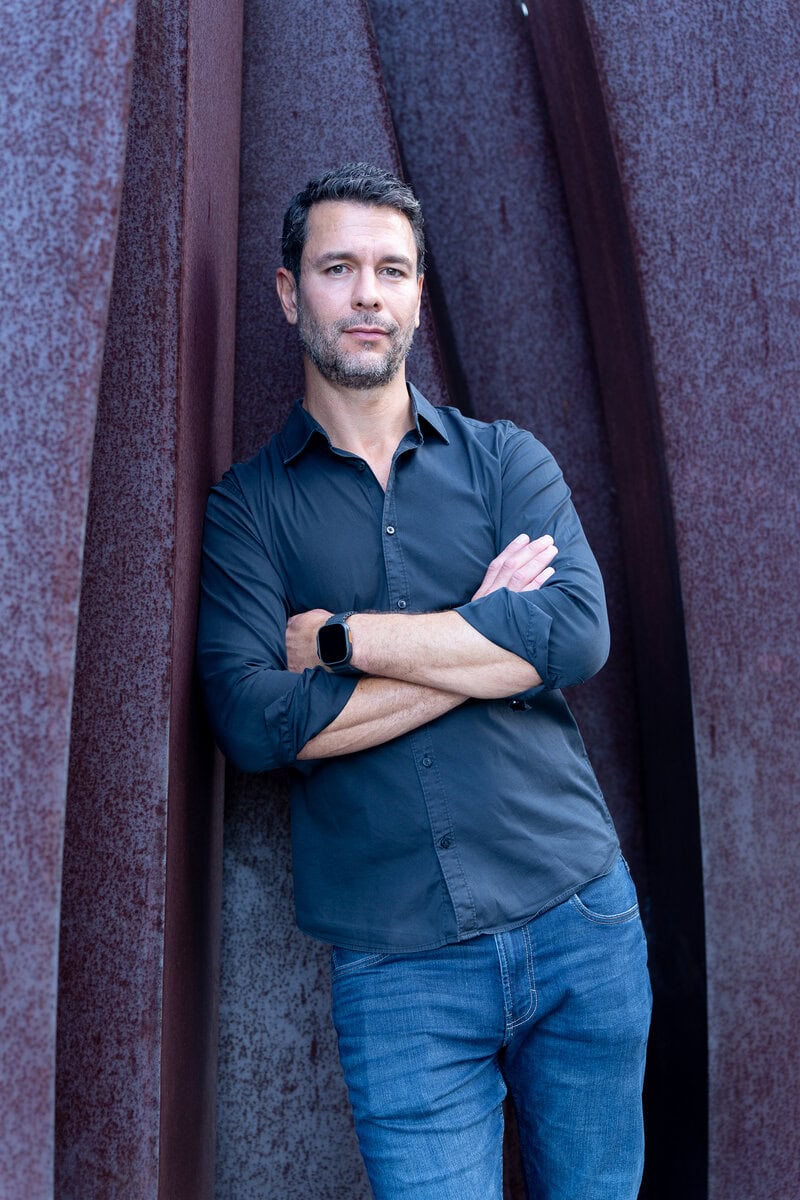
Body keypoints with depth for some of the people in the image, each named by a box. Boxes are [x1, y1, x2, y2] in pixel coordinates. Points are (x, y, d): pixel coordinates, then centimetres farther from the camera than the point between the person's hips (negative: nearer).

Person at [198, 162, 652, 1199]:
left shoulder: (505, 460, 5)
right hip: (397, 964, -2)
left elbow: (579, 635, -12)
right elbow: (254, 721, -14)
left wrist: (340, 636, -12)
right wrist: (485, 640, -12)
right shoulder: (248, 504, 1)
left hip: (581, 917, 3)